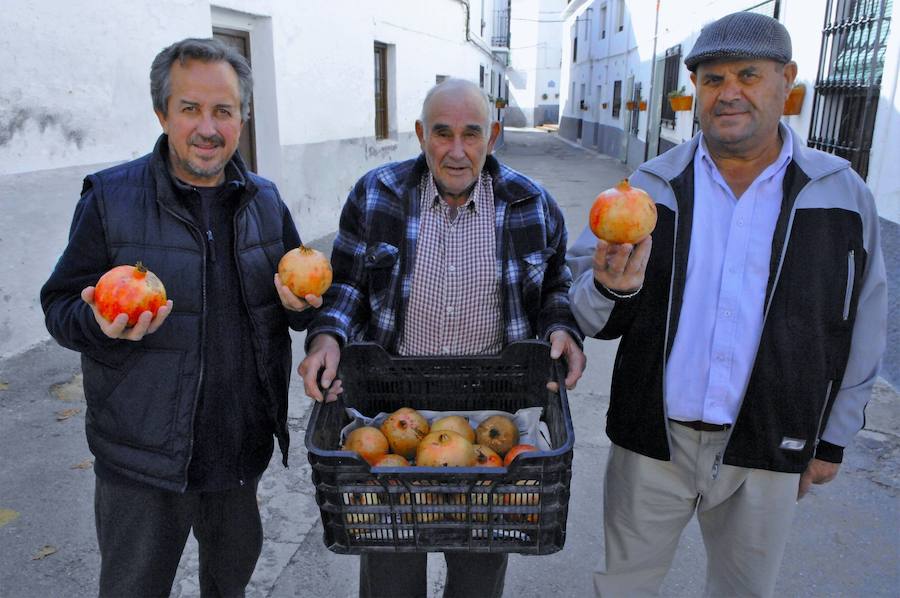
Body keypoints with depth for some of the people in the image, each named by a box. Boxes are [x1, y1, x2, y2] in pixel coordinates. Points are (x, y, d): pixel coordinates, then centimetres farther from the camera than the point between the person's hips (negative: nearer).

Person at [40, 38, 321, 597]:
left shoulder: (265, 200, 2)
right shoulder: (110, 196, -9)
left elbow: (301, 296, 13)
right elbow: (60, 307, -5)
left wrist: (301, 304, -11)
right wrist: (101, 321, -27)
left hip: (243, 442, 4)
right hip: (142, 453, -3)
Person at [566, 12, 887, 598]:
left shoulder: (842, 195, -2)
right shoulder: (651, 186, -4)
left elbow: (861, 327, 6)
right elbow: (586, 312, -3)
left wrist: (833, 438, 9)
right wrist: (610, 289, -26)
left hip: (768, 449, 1)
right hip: (653, 437, 0)